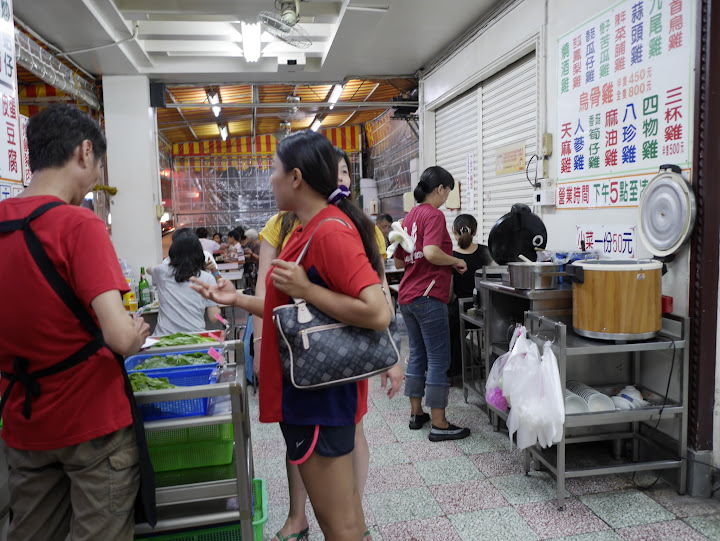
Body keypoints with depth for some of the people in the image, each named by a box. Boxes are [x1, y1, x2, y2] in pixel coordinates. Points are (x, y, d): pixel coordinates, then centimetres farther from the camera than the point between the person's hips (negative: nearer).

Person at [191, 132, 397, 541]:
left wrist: (305, 289, -22)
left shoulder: (331, 231, -19)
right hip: (306, 393, 10)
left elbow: (378, 313, -28)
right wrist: (237, 299, 17)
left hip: (320, 397, -10)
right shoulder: (308, 230, 11)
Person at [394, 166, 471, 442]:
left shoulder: (409, 217, 15)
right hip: (428, 297, -9)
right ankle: (439, 424, 5)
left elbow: (398, 261, 19)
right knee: (439, 360, -1)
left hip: (407, 297, 9)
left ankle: (416, 413, 26)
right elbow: (431, 252, -26)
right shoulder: (434, 215, -10)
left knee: (418, 355, 17)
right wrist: (456, 261, -10)